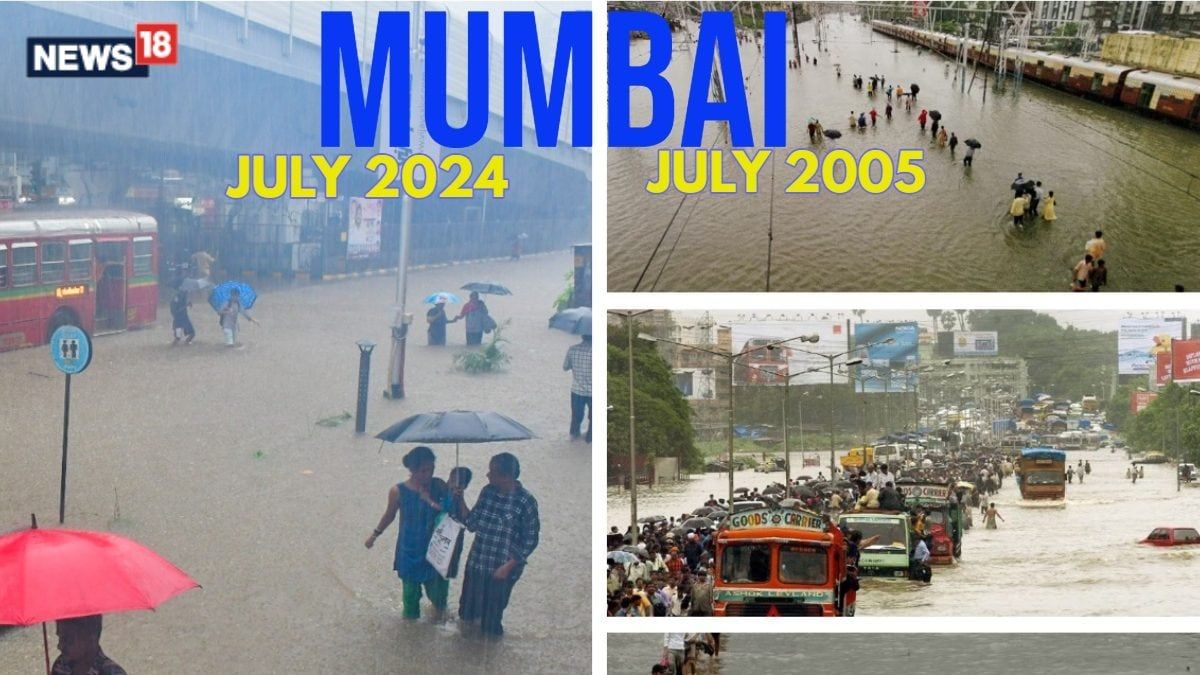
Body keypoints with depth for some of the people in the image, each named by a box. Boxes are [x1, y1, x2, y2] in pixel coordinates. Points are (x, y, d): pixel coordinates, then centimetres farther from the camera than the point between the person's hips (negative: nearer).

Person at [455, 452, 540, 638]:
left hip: (501, 570, -5)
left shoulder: (525, 502, -18)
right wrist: (460, 502, -8)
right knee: (468, 612, 17)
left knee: (491, 617, 9)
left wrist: (508, 566, -15)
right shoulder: (487, 491, -2)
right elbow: (473, 524, 5)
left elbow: (530, 540, -13)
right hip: (476, 564, 5)